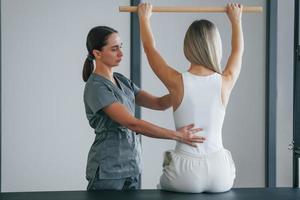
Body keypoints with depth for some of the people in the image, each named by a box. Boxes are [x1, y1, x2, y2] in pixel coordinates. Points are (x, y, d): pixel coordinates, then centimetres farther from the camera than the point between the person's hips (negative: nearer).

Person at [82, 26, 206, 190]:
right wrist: (177, 135, -25)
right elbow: (132, 123, -24)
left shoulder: (122, 81, 11)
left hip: (131, 168, 8)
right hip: (107, 171, -8)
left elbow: (159, 103, 6)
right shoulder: (96, 88, -17)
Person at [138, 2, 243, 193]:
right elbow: (238, 51, 18)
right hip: (219, 170, 2)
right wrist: (236, 19, 34)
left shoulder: (177, 82, -11)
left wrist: (144, 17, 23)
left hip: (186, 170, -2)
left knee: (163, 189, 29)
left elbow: (150, 48, 7)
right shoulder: (225, 82, -5)